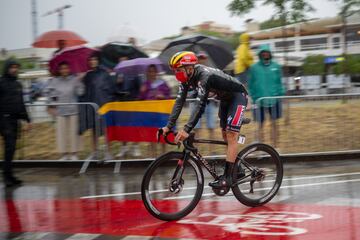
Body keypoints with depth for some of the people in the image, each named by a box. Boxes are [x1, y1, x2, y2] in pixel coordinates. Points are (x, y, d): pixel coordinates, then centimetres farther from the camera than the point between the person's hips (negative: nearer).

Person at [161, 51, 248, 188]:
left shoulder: (204, 76, -35)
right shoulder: (186, 78, -10)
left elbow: (200, 105, -42)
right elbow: (179, 102, -10)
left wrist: (187, 130, -47)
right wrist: (168, 126, -17)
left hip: (238, 96, -9)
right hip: (225, 99, 9)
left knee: (231, 135, -16)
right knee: (225, 135, 10)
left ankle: (227, 177, -18)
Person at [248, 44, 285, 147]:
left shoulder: (276, 66, 3)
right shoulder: (254, 68, -1)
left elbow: (279, 82, 8)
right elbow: (251, 85, 3)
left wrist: (281, 94, 0)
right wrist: (253, 97, -3)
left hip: (274, 99, 1)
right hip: (259, 99, -1)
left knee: (274, 123, 6)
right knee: (261, 124, 5)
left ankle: (275, 146, 16)